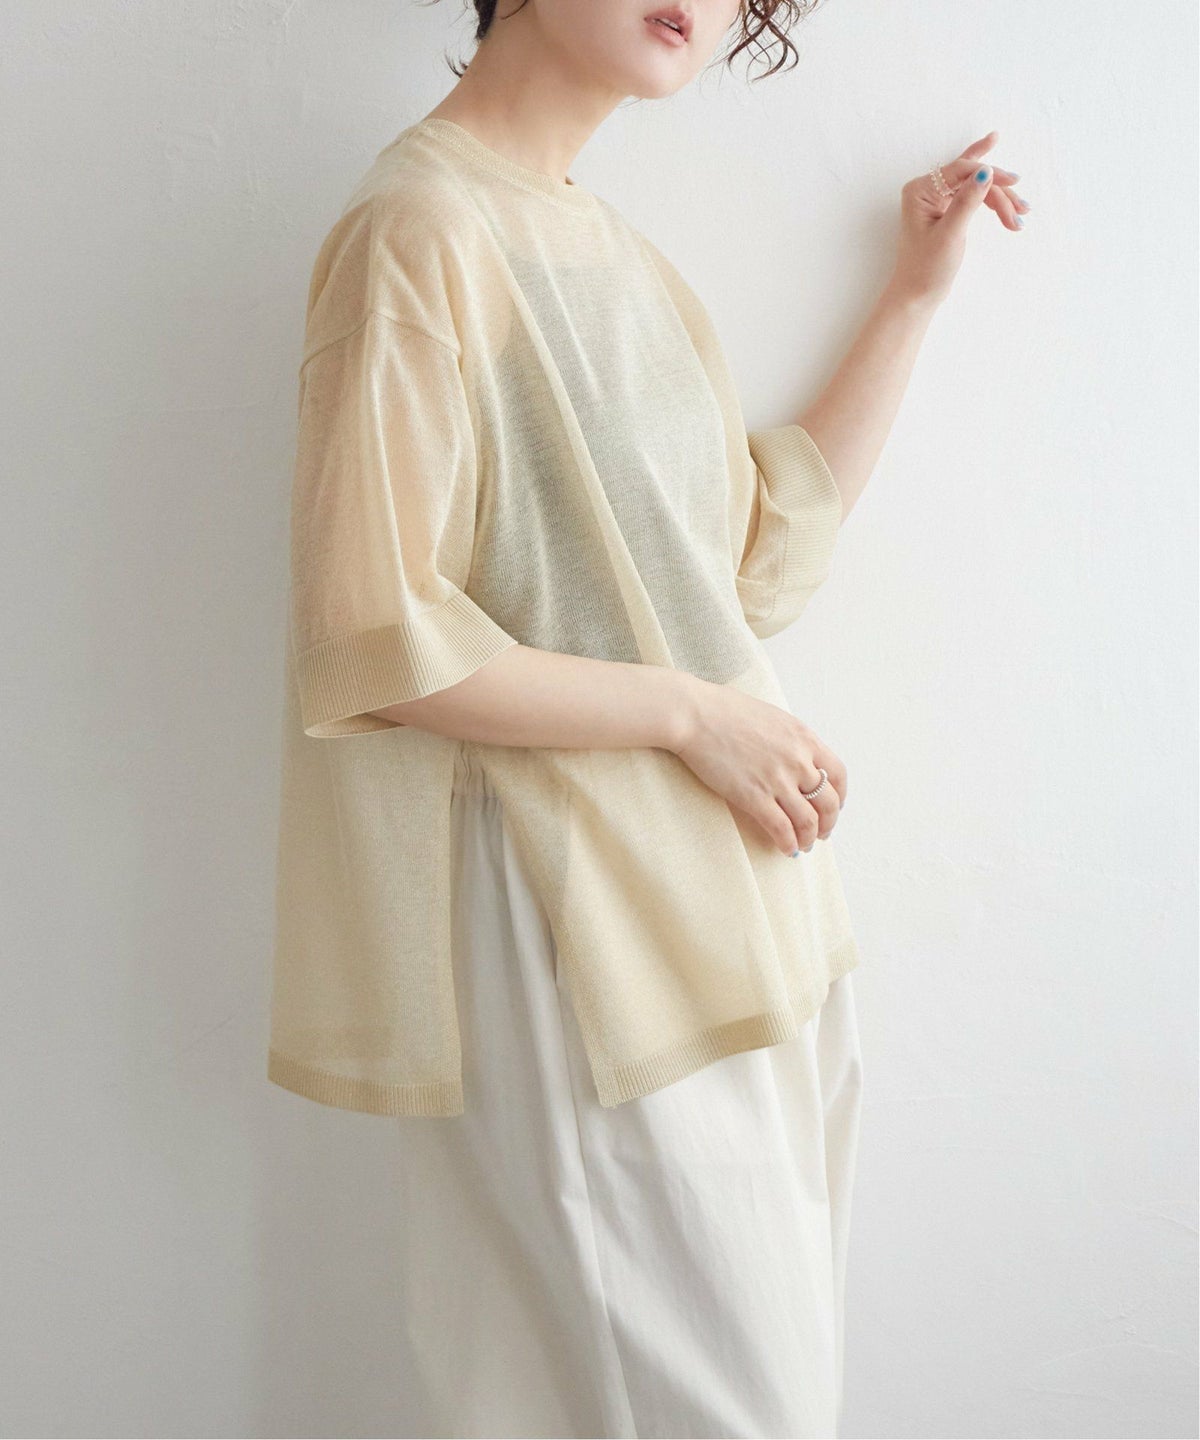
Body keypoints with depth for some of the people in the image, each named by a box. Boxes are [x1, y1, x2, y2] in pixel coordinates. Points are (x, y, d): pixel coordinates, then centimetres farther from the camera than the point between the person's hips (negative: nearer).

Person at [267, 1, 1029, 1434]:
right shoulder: (422, 225, -13)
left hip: (721, 891, 9)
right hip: (572, 906, -8)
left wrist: (915, 291, 15)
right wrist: (690, 711, -13)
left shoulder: (601, 241, 14)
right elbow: (375, 641, -18)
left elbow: (762, 548, 16)